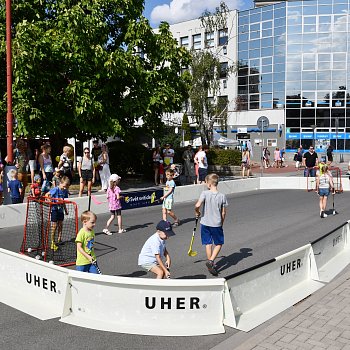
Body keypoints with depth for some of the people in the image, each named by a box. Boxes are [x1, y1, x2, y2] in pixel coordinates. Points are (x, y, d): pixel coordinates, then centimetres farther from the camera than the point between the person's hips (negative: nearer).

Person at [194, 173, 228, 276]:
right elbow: (223, 213, -1)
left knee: (208, 244, 13)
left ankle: (210, 265, 22)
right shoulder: (222, 196, -6)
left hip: (205, 223, 0)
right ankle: (211, 261, -1)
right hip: (217, 224, 0)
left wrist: (197, 212, -1)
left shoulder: (205, 193, -12)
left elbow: (197, 206, -23)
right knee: (219, 244, 15)